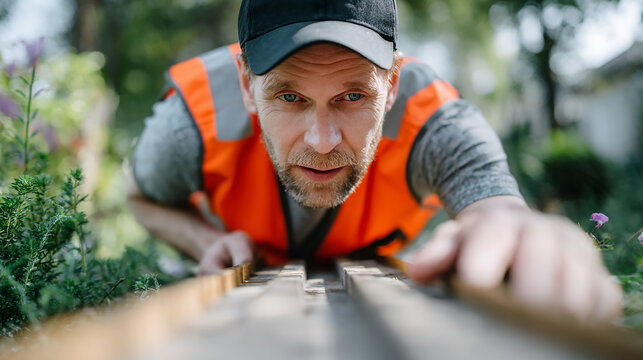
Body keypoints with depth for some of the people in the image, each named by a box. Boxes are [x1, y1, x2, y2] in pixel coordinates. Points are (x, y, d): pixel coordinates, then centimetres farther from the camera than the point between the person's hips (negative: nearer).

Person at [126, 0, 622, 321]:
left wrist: (511, 228, -74)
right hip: (249, 282, 0)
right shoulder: (195, 118, -31)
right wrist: (208, 243, -31)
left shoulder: (434, 122, -35)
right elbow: (147, 198, -10)